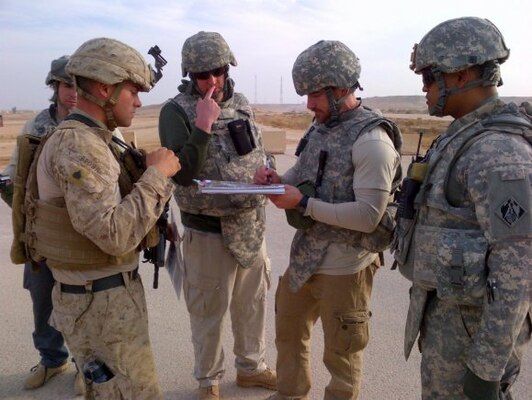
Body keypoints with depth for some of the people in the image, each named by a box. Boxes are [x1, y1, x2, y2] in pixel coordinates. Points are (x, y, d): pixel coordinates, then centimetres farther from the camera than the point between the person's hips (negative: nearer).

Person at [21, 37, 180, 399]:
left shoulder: (93, 140, 10)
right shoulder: (76, 144, -22)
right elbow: (114, 234, -30)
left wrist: (155, 174, -1)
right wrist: (156, 175, -20)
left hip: (106, 294, 10)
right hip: (100, 304, -10)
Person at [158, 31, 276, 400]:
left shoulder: (242, 104, 5)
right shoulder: (176, 111, -13)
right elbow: (183, 173, -22)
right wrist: (203, 126, -30)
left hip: (252, 225, 6)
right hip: (209, 231, -5)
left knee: (252, 303, 20)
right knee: (209, 311, 10)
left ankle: (252, 367, 41)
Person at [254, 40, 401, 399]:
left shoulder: (372, 140, -19)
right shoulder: (320, 127, 6)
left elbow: (369, 216, -24)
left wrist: (303, 204, -24)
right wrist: (276, 179, -6)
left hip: (344, 266, -8)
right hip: (304, 256, 9)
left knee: (341, 354, 12)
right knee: (288, 331, 24)